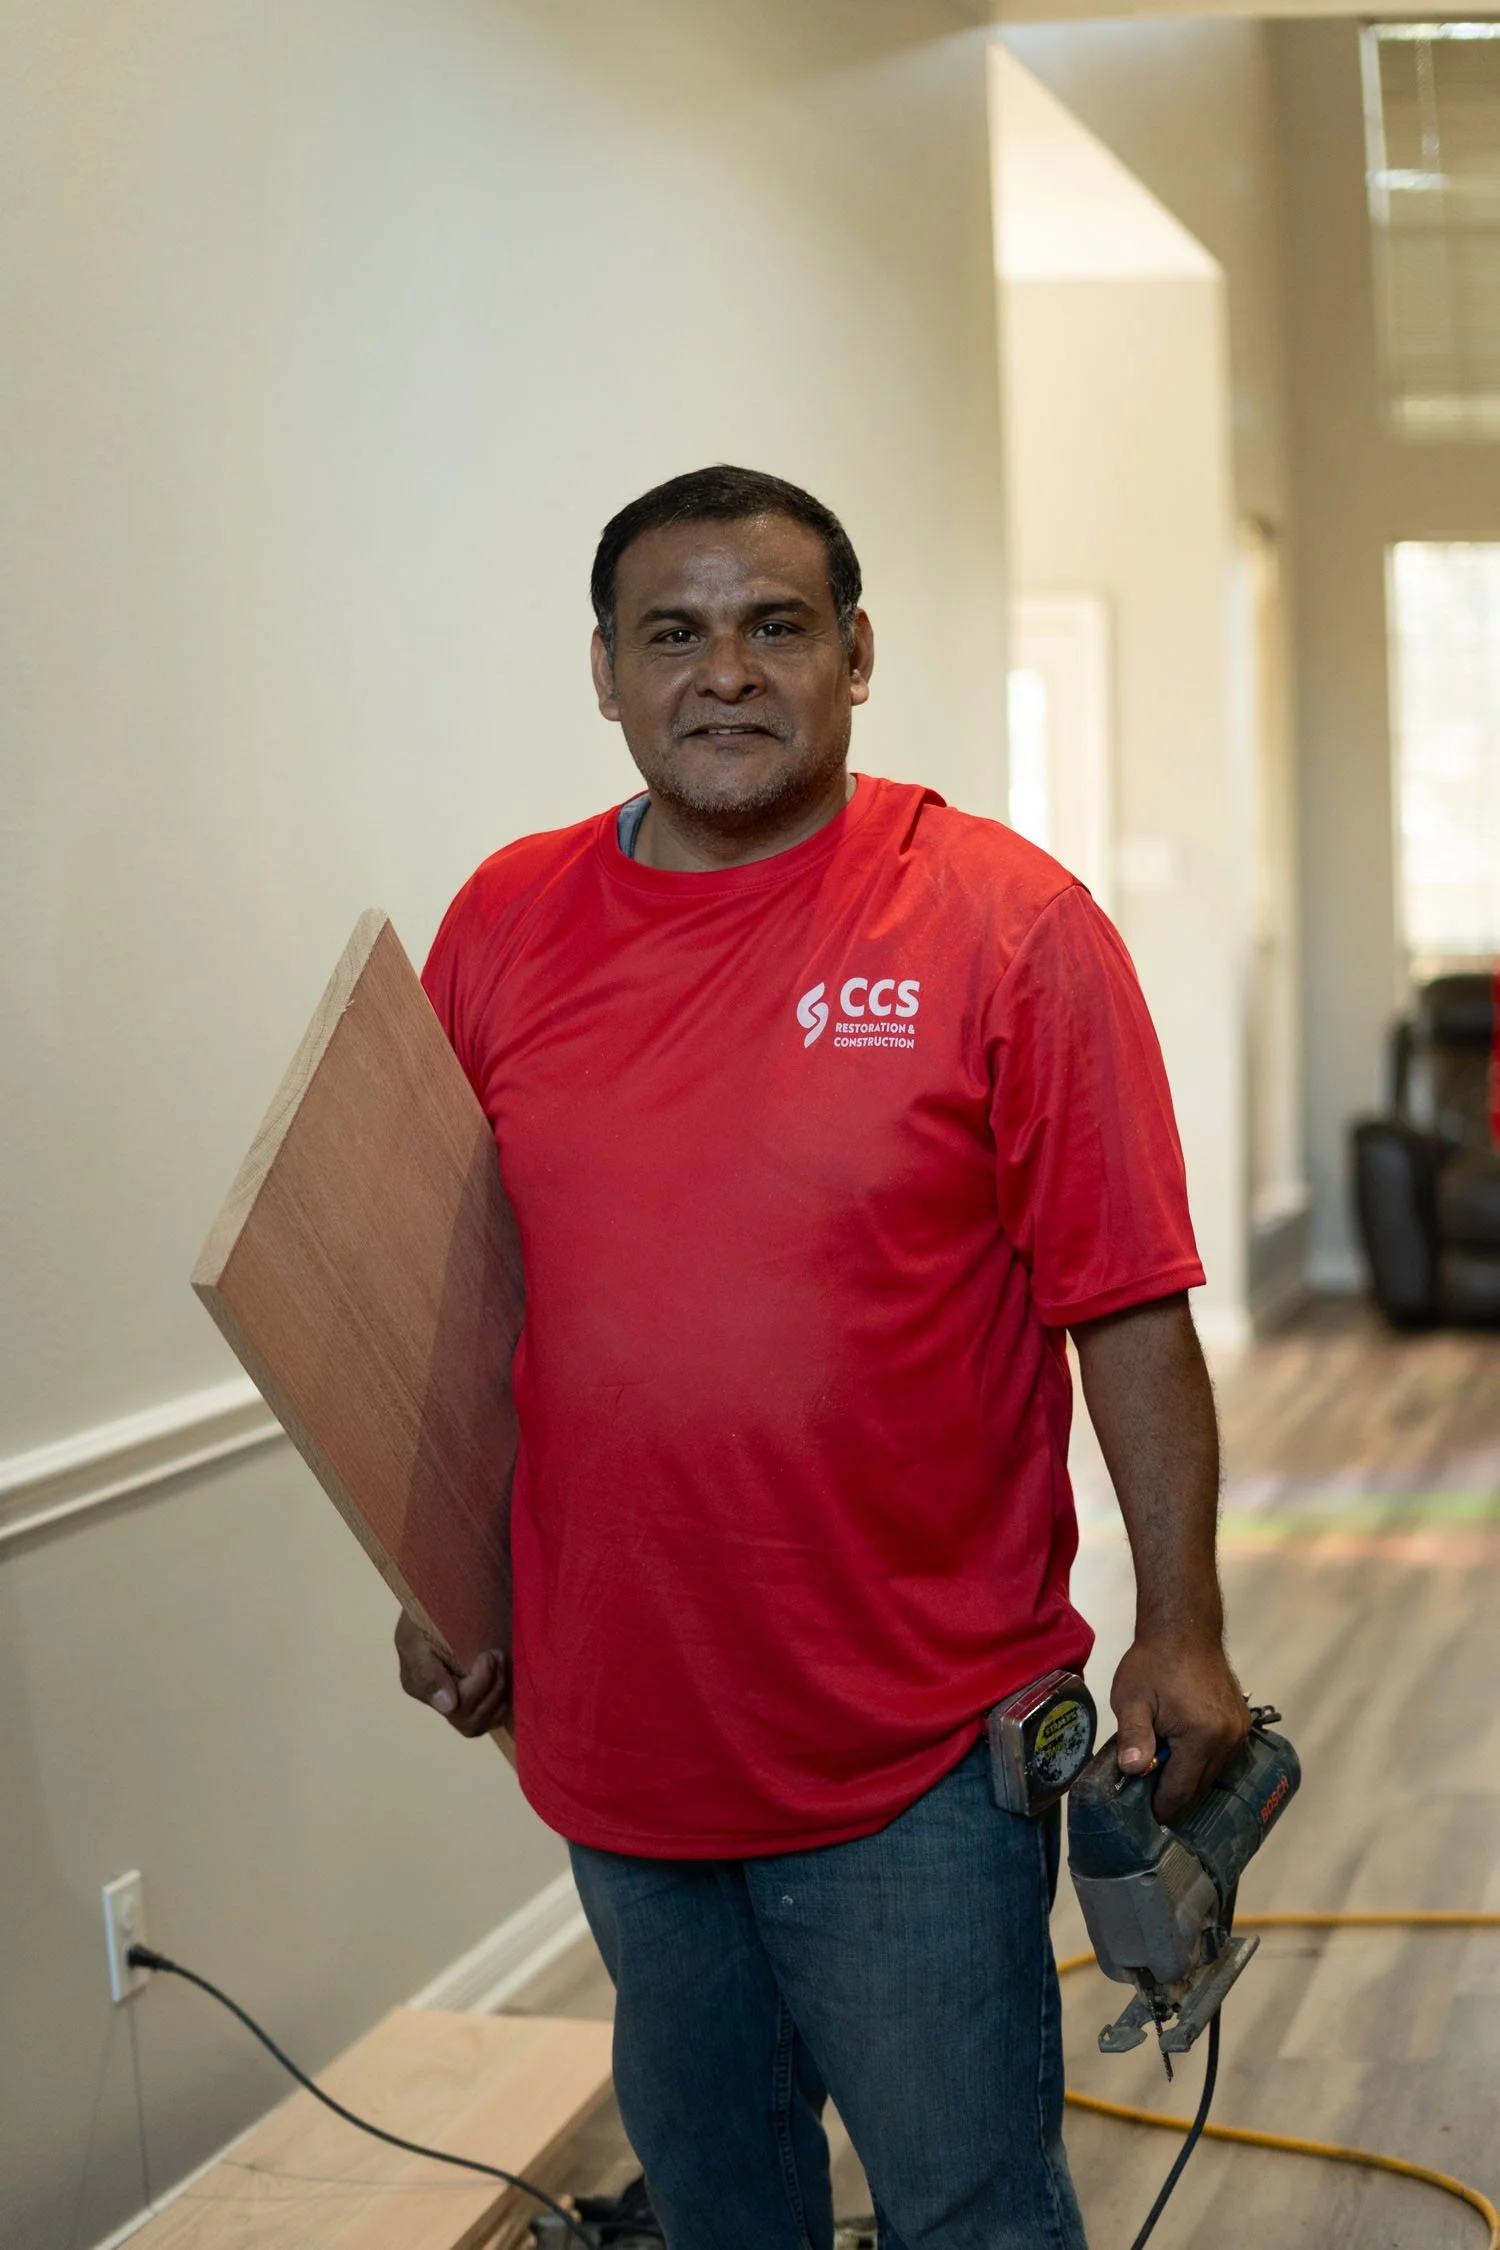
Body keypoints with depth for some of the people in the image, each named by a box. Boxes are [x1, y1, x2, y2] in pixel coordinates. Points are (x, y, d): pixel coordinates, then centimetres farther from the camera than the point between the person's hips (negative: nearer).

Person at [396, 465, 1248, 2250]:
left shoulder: (1002, 921, -10)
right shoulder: (501, 928, 2)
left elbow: (1129, 1310, -9)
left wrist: (1178, 1631, -10)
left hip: (916, 1752, -4)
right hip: (613, 1734, 4)